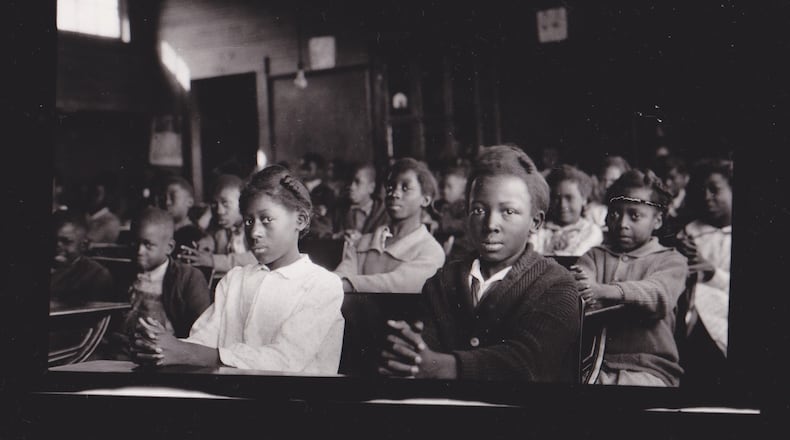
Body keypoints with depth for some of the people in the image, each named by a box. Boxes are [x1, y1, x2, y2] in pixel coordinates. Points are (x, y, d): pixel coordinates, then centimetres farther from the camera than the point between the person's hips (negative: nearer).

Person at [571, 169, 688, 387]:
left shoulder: (671, 261, 10)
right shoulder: (594, 256, 18)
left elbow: (659, 294, -13)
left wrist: (605, 291, -31)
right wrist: (576, 288, -29)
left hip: (649, 370, -2)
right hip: (595, 364, 2)